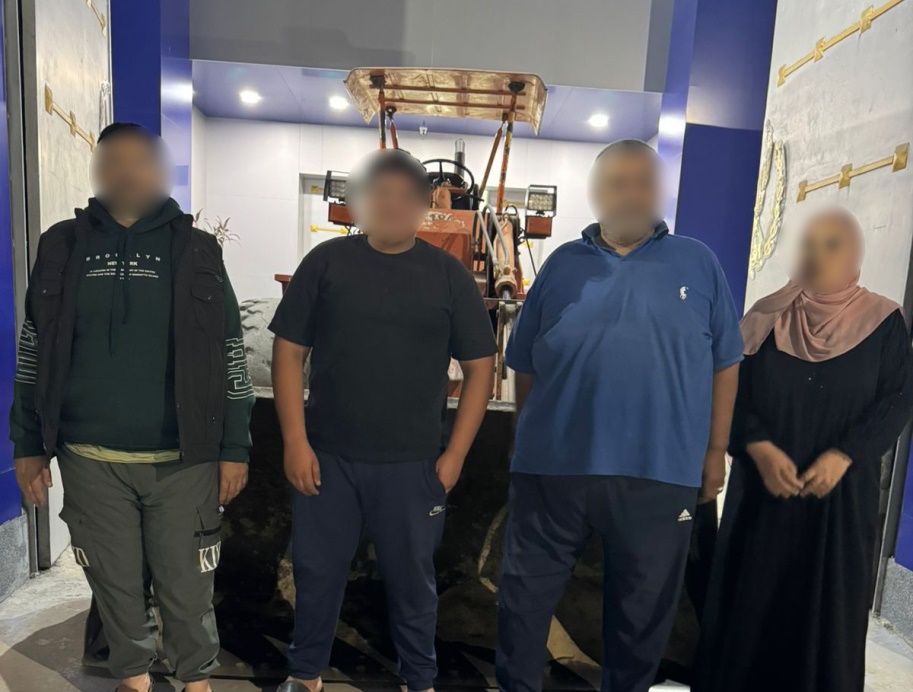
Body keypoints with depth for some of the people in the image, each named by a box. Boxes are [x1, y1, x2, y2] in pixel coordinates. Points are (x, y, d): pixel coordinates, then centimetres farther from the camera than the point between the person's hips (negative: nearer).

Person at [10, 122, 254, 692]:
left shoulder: (196, 250, -1)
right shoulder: (63, 246, 5)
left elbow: (231, 358, -1)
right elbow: (34, 353, 11)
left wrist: (234, 449, -4)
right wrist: (28, 446, 8)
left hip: (183, 460, -2)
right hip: (90, 460, 2)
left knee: (186, 585, 9)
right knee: (116, 581, 16)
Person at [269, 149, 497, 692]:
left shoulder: (449, 275, -1)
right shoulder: (326, 262, 1)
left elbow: (480, 366, 1)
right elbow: (289, 351, 2)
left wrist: (455, 453, -4)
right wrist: (295, 440, -5)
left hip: (412, 463, -1)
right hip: (327, 456, 1)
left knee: (413, 579, 14)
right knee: (317, 573, 15)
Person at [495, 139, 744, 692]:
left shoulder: (698, 263, 4)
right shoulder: (563, 264, 4)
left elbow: (724, 363, 7)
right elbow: (526, 366, 9)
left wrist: (716, 450, 5)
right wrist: (529, 441, 11)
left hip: (660, 471, 0)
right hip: (554, 464, 1)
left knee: (644, 605, 17)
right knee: (527, 591, 13)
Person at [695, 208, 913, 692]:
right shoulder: (767, 316, 3)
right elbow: (732, 389, -1)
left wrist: (842, 456, -15)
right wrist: (761, 450, -15)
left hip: (840, 492, 0)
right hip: (762, 485, 1)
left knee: (827, 603, 6)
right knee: (750, 597, 7)